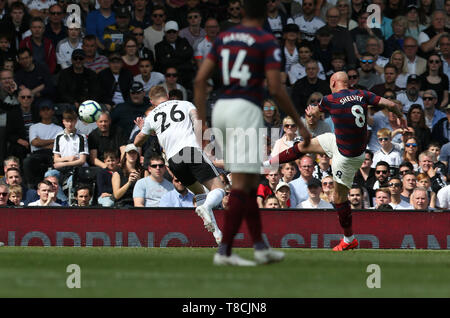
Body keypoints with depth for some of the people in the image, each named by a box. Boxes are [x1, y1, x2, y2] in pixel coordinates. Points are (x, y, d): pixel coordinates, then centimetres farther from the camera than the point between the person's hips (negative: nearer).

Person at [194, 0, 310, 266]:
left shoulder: (223, 38, 13)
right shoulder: (267, 42, -4)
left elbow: (200, 79, 8)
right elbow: (276, 89, -11)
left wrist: (202, 123, 11)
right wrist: (300, 124, -2)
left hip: (221, 109, 7)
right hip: (247, 110, -7)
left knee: (250, 183, 15)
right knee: (242, 185, -7)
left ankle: (261, 247, 18)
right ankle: (224, 251, -13)